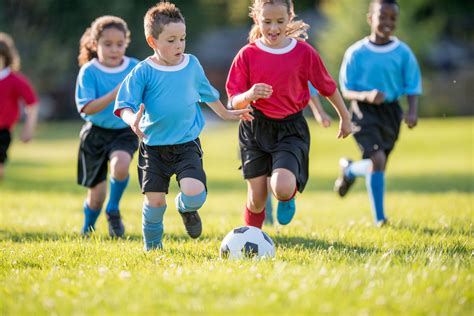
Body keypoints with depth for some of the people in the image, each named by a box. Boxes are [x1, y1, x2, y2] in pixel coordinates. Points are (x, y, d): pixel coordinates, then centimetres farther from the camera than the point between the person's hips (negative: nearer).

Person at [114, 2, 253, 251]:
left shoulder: (192, 65, 4)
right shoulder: (143, 72, -8)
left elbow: (207, 93, 23)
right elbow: (125, 104, -13)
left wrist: (225, 114, 34)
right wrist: (132, 119, -35)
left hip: (187, 144, 2)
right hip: (153, 147, -1)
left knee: (195, 194, -17)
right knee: (155, 200, -1)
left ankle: (185, 207, 20)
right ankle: (152, 246, 24)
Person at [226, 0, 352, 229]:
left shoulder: (304, 52, -5)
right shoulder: (247, 55, -5)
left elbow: (328, 87, 8)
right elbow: (234, 102, -5)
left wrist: (344, 117, 19)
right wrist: (249, 95, -28)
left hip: (290, 129, -1)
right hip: (256, 128, 1)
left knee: (282, 189, -22)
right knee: (257, 199, 4)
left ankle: (288, 199, 16)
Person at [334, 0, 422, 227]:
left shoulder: (403, 53, -2)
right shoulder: (356, 53, -6)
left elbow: (412, 88, 3)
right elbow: (346, 91, -4)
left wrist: (412, 112, -16)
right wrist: (366, 96, -24)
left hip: (390, 110, 3)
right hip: (364, 110, -3)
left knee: (379, 164, 13)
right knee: (377, 159, -21)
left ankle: (349, 170, 48)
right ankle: (379, 217, -2)